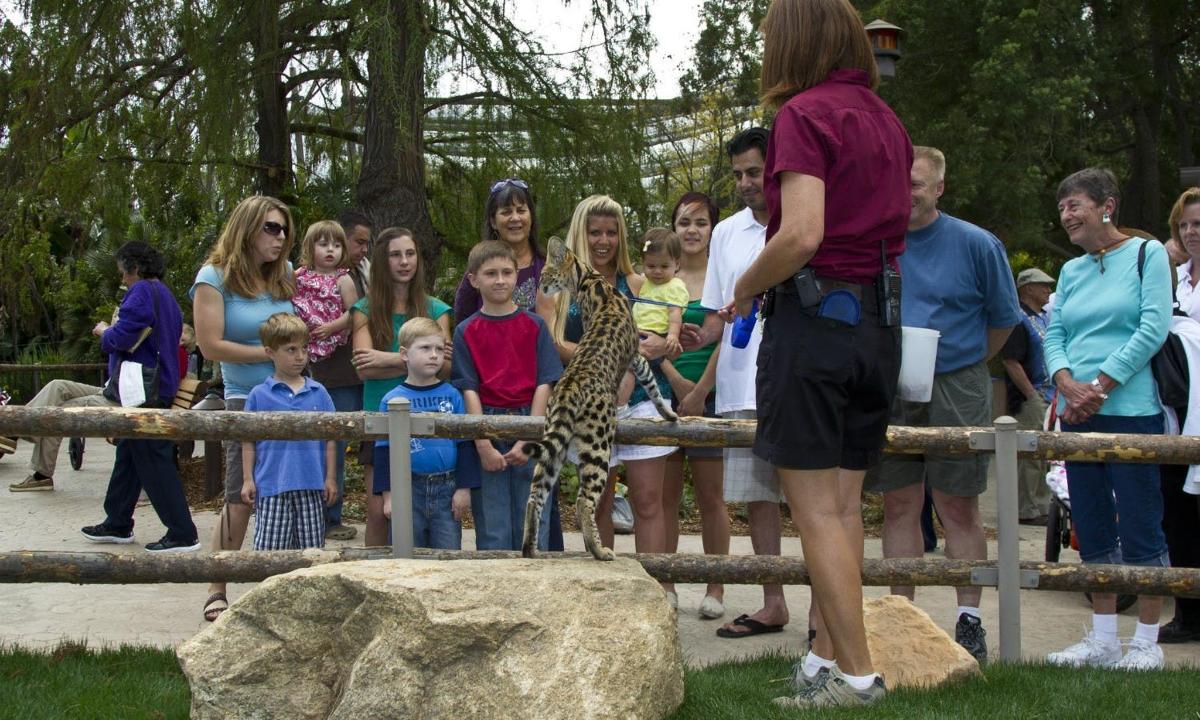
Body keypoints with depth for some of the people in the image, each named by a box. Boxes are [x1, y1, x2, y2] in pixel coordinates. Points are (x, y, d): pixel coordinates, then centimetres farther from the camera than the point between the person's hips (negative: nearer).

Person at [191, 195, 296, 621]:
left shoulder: (284, 275, 11)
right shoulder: (215, 277, -5)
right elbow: (211, 345, -11)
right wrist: (270, 353, -9)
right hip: (246, 399, -5)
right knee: (241, 501, -6)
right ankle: (216, 591, 3)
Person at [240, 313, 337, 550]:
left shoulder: (318, 393, 5)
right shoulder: (259, 395, 0)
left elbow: (329, 438, 8)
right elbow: (249, 440, 2)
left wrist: (330, 478, 5)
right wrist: (248, 479, -1)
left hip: (311, 486, 2)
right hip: (272, 487, -2)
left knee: (311, 548, 9)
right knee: (269, 549, -3)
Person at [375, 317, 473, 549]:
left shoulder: (452, 395, 3)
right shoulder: (392, 400, 1)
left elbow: (465, 443, 5)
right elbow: (384, 449, 3)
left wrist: (464, 487, 1)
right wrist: (388, 495, -1)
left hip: (447, 489, 1)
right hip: (408, 489, 0)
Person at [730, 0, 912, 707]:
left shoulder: (805, 113, -10)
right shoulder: (888, 120, 13)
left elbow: (801, 234, -20)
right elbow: (896, 224, 15)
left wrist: (746, 289, -6)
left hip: (814, 314, -8)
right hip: (880, 323, 8)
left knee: (817, 509, -3)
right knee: (846, 503, 12)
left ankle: (857, 674, -4)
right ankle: (827, 657, 16)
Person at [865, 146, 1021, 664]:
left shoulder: (975, 244, -2)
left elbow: (1003, 319, 8)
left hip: (955, 391, -2)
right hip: (888, 390, 3)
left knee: (958, 508, 0)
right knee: (899, 505, 6)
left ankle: (969, 618, 6)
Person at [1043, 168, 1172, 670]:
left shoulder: (1147, 254, -2)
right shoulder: (1071, 271, 15)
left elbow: (1154, 328, -10)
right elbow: (1054, 336, 11)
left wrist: (1101, 386, -14)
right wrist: (1067, 384, -10)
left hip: (1131, 409, -6)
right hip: (1078, 416, 6)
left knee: (1140, 526, -4)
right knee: (1093, 530, 9)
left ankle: (1147, 642, 4)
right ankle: (1103, 640, 16)